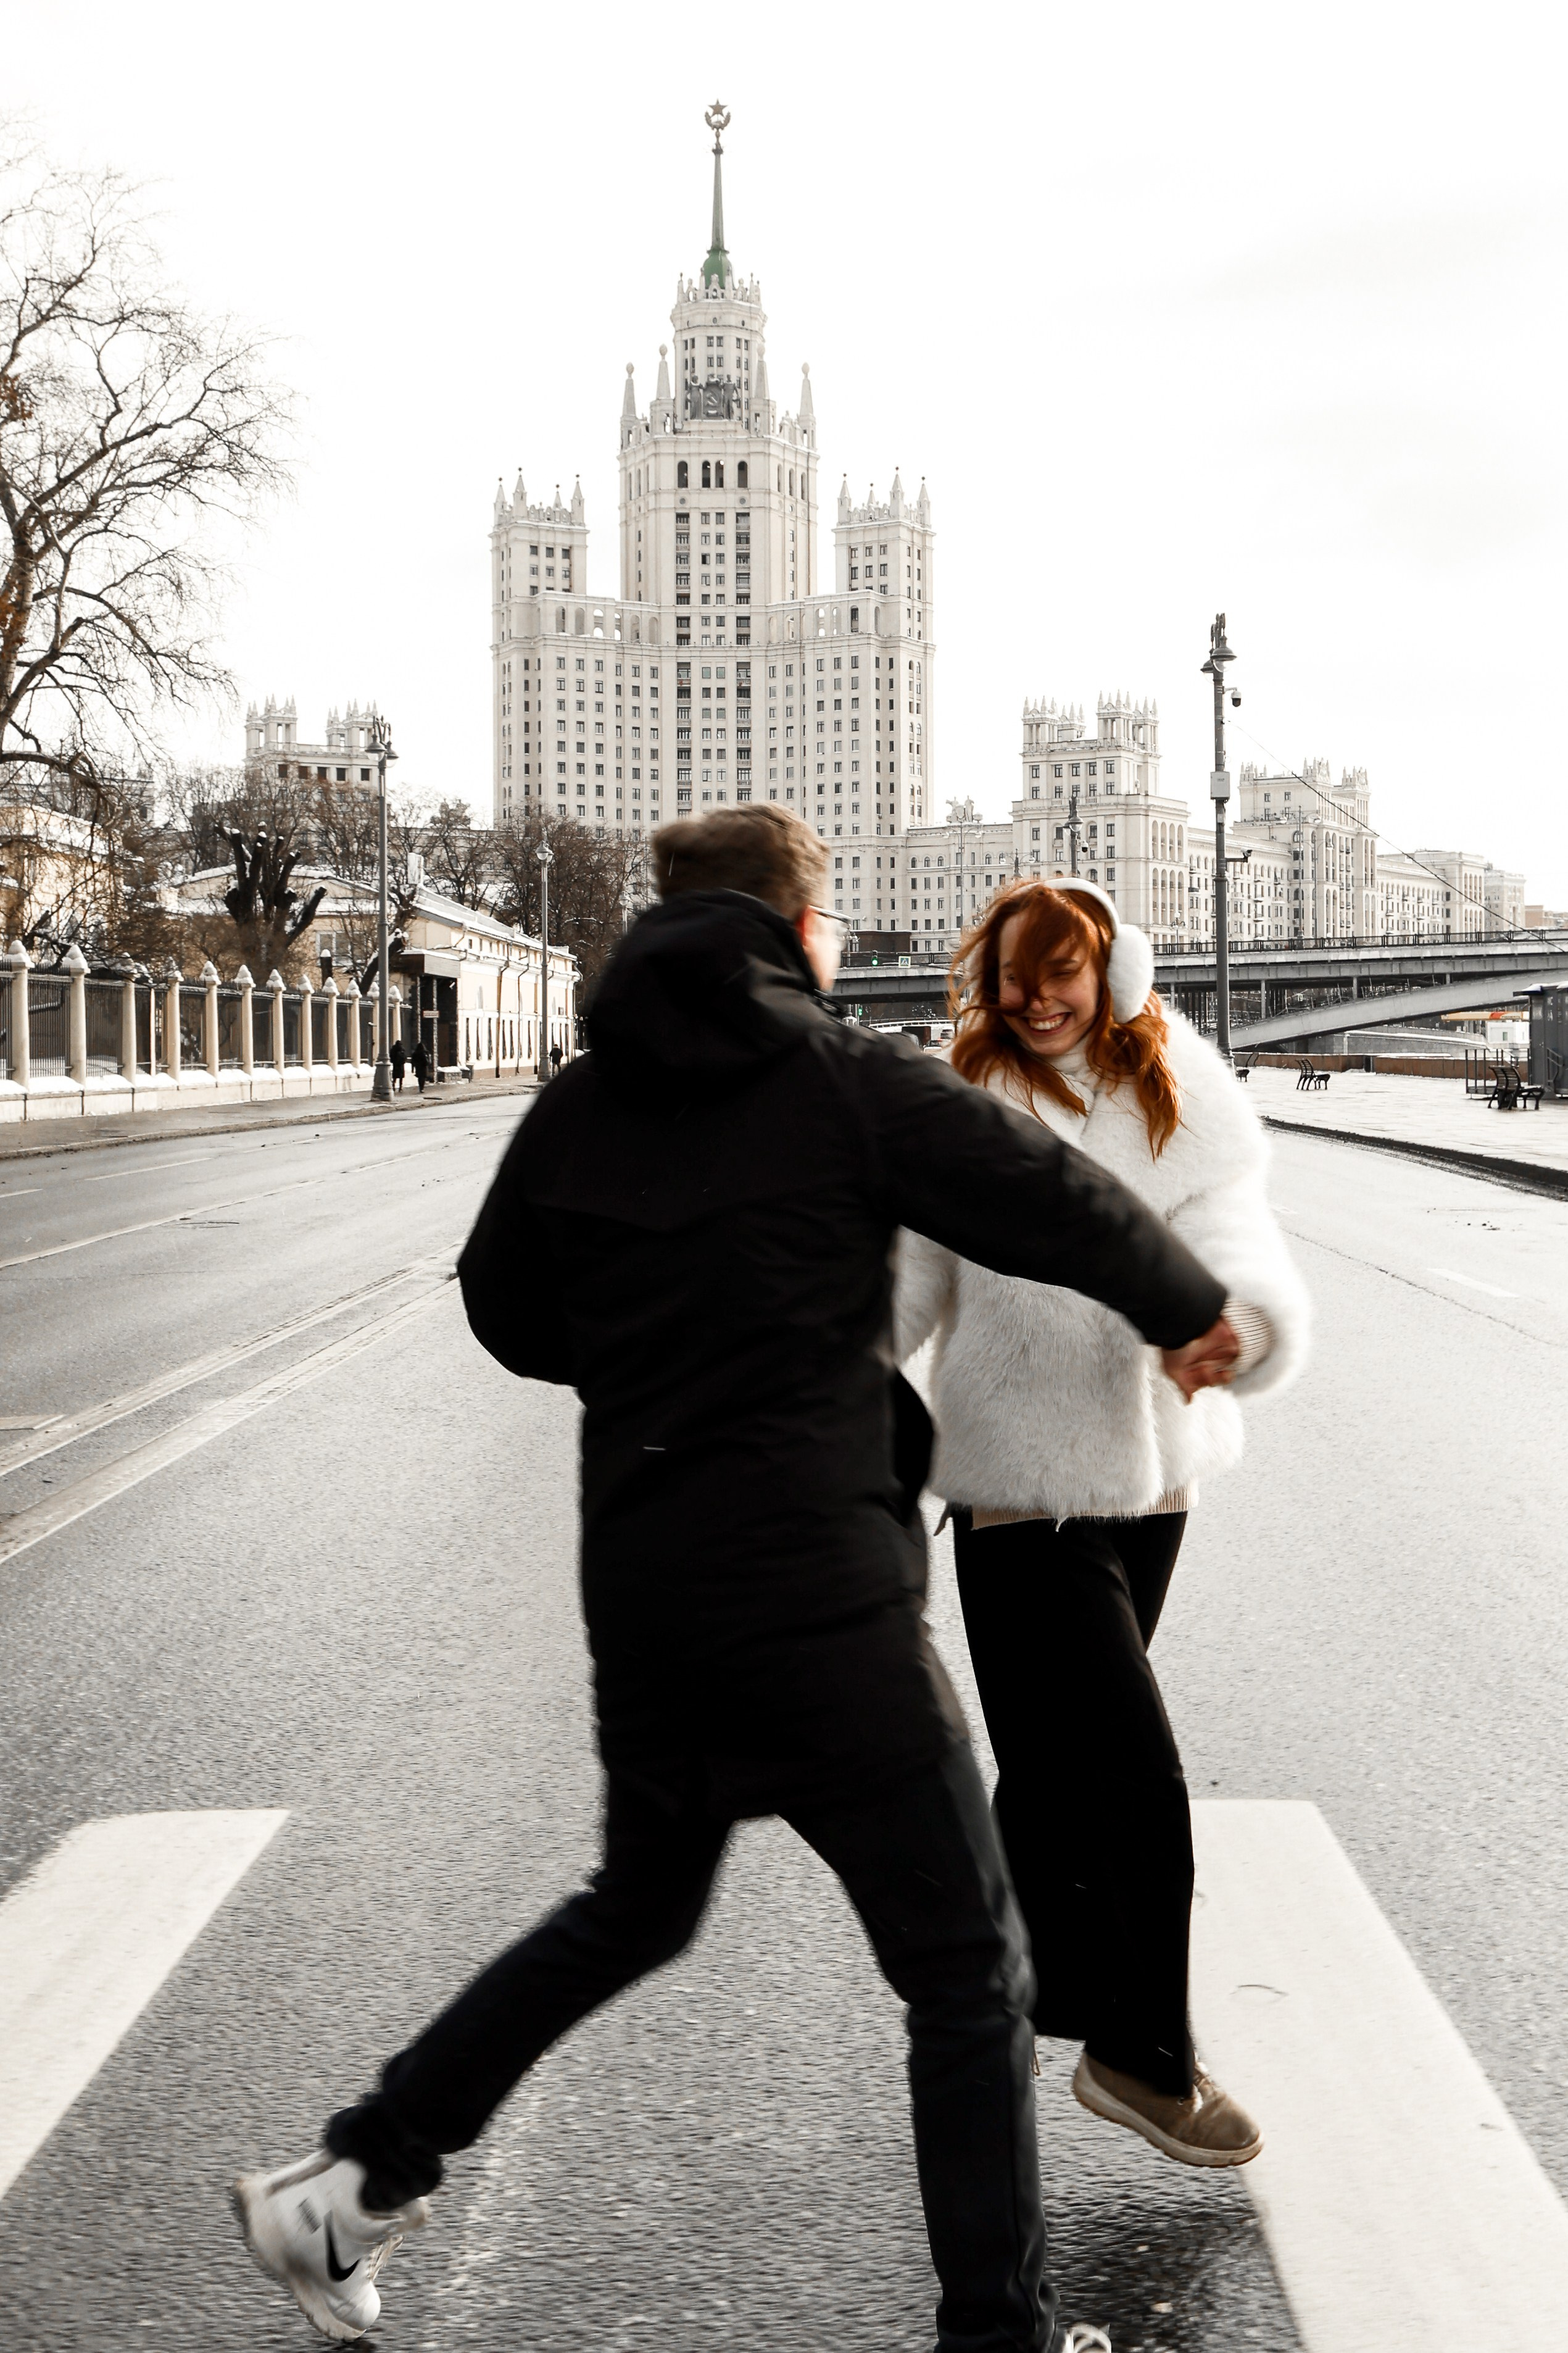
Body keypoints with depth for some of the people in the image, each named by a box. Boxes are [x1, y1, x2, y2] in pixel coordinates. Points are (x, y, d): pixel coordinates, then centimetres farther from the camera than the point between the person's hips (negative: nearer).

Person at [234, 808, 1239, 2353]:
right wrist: (1190, 1311, 13)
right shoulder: (849, 1082, -9)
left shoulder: (577, 1107, 6)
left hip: (638, 1580, 7)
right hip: (820, 1589, -6)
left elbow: (508, 1314, 16)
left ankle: (353, 2181, 28)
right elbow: (1060, 1206, -5)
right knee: (969, 1979, 7)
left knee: (636, 1908, 27)